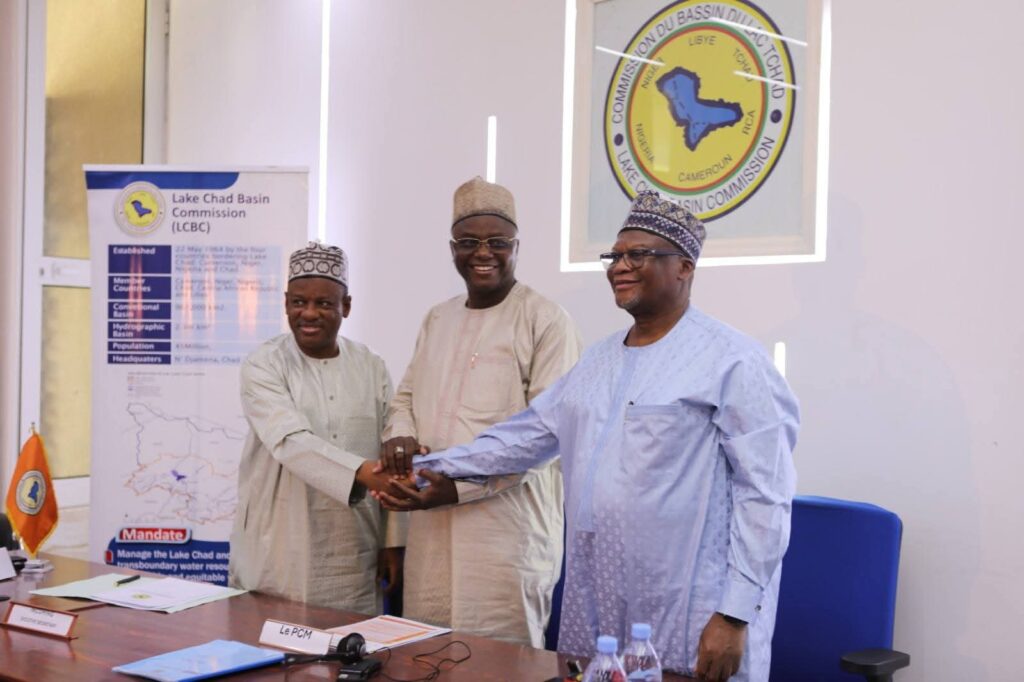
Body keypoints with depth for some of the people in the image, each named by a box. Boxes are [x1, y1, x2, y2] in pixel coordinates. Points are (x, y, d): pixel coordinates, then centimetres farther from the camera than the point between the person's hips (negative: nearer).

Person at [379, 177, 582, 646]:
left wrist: (458, 482, -19)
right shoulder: (437, 319, 16)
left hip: (508, 530, -6)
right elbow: (407, 395, 22)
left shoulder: (547, 321, -6)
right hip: (432, 527, 6)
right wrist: (401, 436, -2)